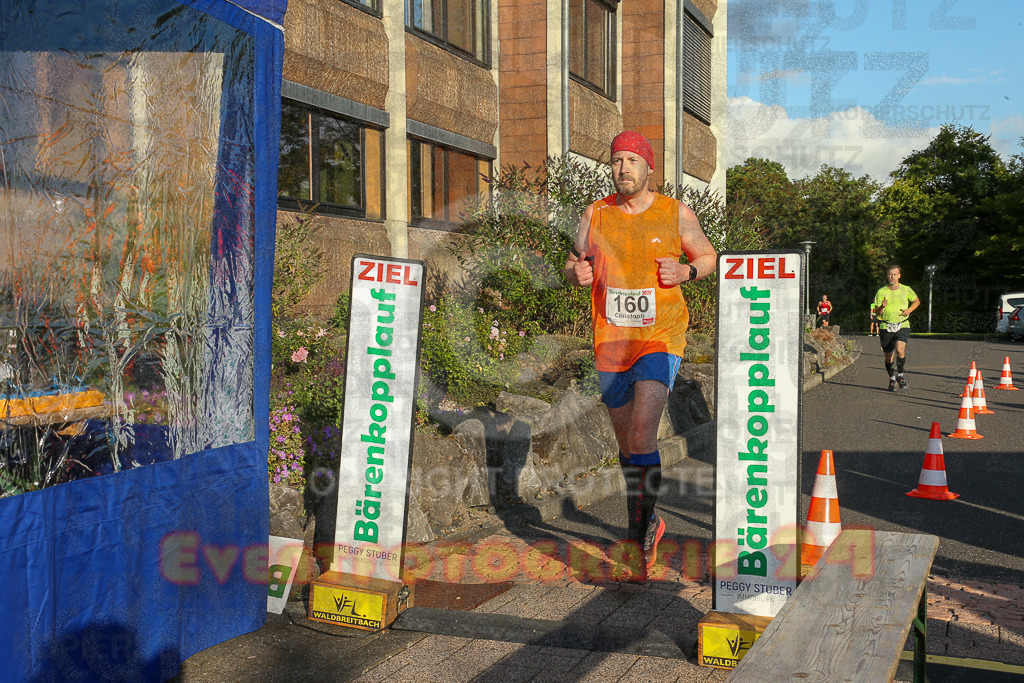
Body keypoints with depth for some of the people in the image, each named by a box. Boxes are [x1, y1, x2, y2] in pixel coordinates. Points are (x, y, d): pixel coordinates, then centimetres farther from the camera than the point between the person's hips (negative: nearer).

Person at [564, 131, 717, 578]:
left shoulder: (676, 214, 1)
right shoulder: (595, 215, 5)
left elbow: (708, 256, 13)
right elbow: (572, 265, 15)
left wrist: (685, 272, -9)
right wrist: (577, 273, -9)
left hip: (661, 337, -3)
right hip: (610, 341, 3)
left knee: (642, 435, -20)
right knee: (626, 441, 14)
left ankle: (641, 529, -3)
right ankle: (647, 525, 36)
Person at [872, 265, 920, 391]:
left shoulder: (906, 290, 4)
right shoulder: (881, 292, 2)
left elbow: (917, 301, 22)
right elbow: (876, 312, 3)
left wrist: (909, 310, 2)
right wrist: (882, 306, -19)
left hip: (902, 325, -1)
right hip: (886, 327, 1)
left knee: (900, 349, -25)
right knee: (889, 356, 5)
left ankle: (900, 375, -3)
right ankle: (892, 378, 30)